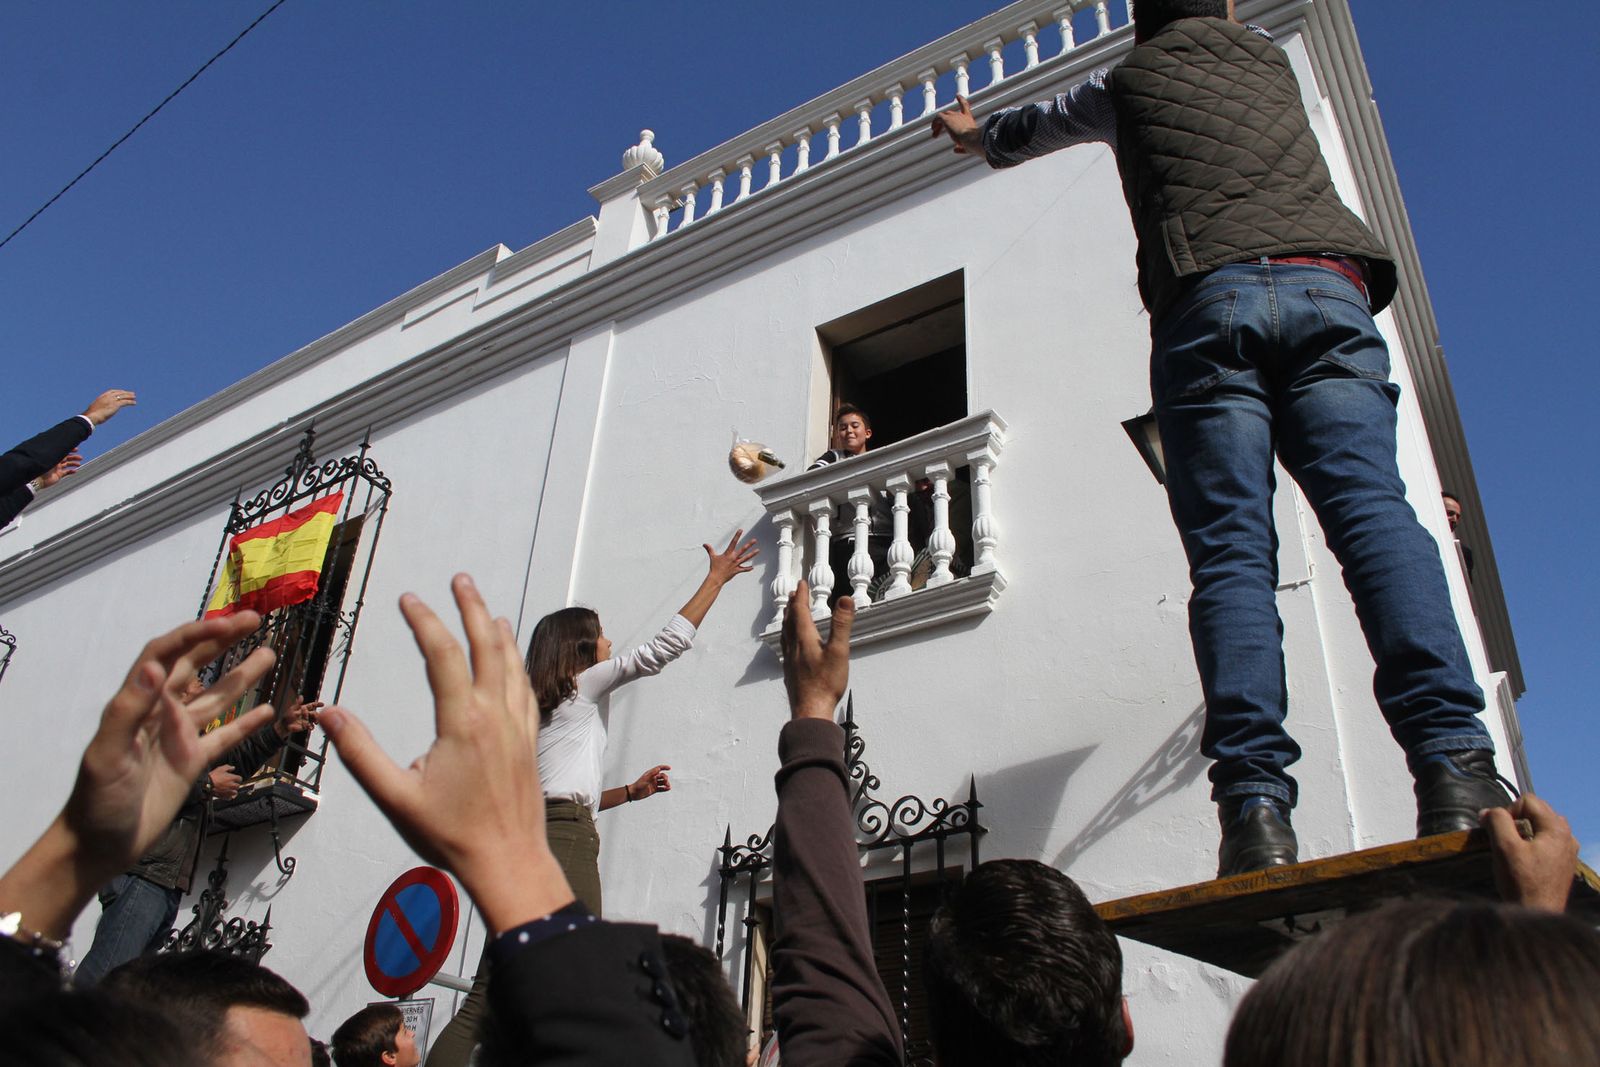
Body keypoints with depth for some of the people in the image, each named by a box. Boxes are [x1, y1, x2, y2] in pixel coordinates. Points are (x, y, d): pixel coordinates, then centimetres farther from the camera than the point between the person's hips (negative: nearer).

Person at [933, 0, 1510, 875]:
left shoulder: (1130, 80, 27)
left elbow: (1036, 126, 49)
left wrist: (978, 136, 71)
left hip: (1205, 300, -2)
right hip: (1327, 284, 2)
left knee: (1231, 554, -12)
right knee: (1374, 514, -14)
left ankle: (1255, 803, -26)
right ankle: (1454, 765, -32)